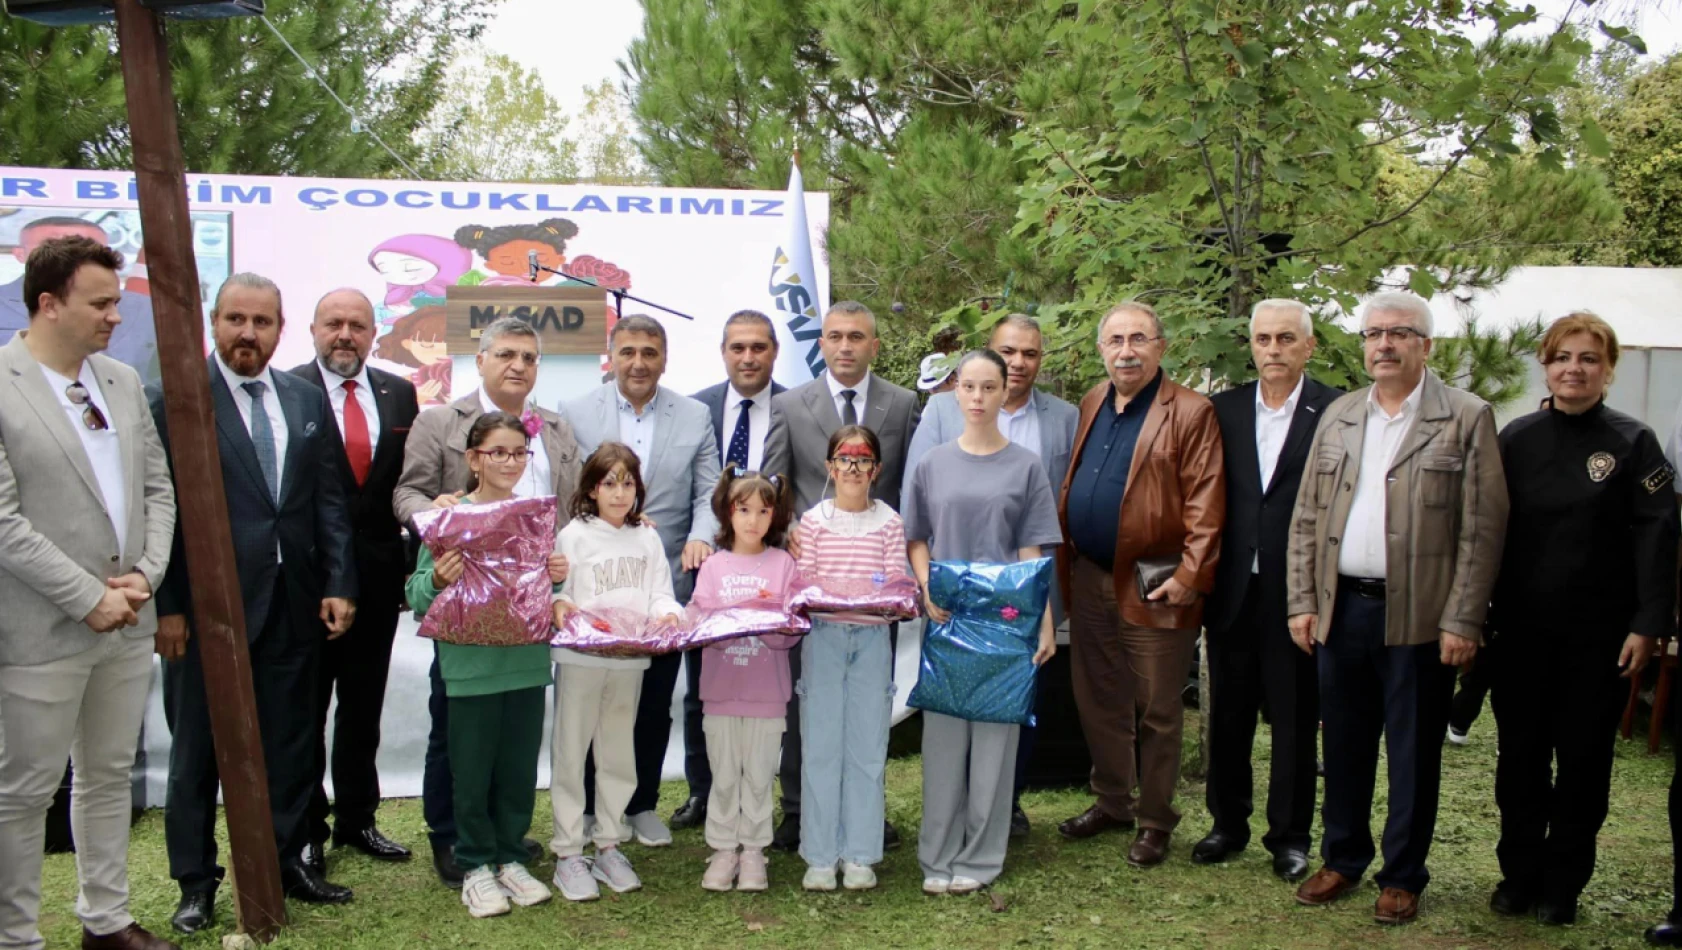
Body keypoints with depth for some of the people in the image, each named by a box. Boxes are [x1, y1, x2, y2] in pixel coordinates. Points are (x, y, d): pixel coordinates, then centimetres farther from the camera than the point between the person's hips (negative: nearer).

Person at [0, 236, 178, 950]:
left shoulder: (123, 381, 8)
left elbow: (157, 487, 11)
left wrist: (145, 575, -3)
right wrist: (87, 598, -15)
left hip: (128, 622, 6)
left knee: (109, 776, 16)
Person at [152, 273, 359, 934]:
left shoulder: (308, 401, 9)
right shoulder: (178, 398, -5)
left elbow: (329, 501, 9)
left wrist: (339, 585, 1)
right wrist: (167, 605, -12)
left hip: (294, 604, 4)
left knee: (291, 742, 13)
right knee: (198, 747, 9)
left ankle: (286, 861, 27)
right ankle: (196, 880, 22)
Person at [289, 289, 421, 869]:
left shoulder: (399, 395, 7)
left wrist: (410, 558, -1)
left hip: (377, 576, 4)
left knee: (364, 707, 15)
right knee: (304, 710, 9)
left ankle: (357, 820, 29)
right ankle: (305, 828, 23)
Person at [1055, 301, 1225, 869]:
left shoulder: (1189, 413, -9)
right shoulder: (1091, 406, 11)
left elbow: (1206, 506, -13)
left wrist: (1190, 578, -18)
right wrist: (1066, 565, 10)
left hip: (1152, 588, -6)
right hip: (1090, 580, 6)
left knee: (1156, 711, 5)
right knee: (1098, 701, 16)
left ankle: (1154, 821, 19)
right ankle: (1112, 801, 33)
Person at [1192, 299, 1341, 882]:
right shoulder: (1223, 410, 6)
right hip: (1233, 593, 3)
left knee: (1296, 721, 8)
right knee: (1228, 717, 14)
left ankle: (1290, 835, 23)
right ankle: (1228, 823, 30)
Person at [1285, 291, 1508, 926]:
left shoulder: (1466, 419, -4)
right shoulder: (1338, 417, 11)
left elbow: (1482, 529, -8)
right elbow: (1307, 517, 11)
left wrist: (1461, 622, -12)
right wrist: (1302, 601, 4)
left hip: (1417, 616, -4)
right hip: (1341, 608, 4)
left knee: (1413, 753, 7)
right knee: (1344, 744, 14)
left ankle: (1403, 876, 22)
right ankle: (1342, 860, 29)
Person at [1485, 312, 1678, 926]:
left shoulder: (1632, 444, -3)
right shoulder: (1515, 438, 3)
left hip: (1598, 635, -2)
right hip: (1520, 630, 2)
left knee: (1583, 760, 8)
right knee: (1520, 756, 10)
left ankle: (1563, 884, 22)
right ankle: (1519, 874, 24)